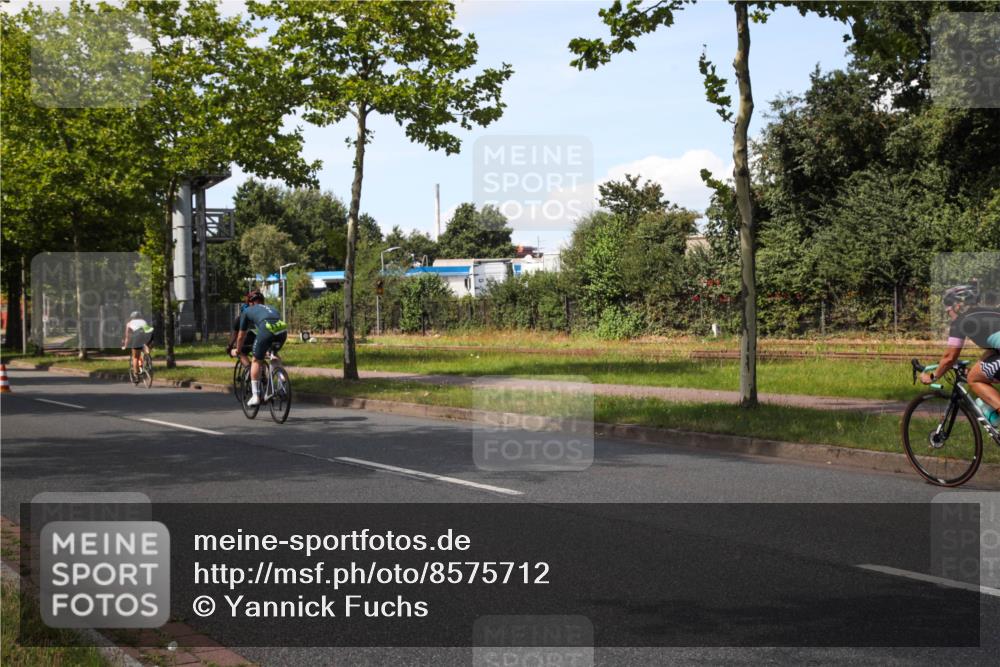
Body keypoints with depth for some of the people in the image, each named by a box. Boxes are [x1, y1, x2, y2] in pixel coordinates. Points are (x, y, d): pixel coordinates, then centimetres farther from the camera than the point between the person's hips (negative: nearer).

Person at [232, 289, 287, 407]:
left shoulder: (247, 311, 27)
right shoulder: (272, 308, 39)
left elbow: (241, 336, 33)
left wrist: (238, 350, 50)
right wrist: (269, 349, 62)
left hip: (266, 331, -4)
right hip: (283, 331, 4)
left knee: (256, 361, 14)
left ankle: (255, 396, 10)